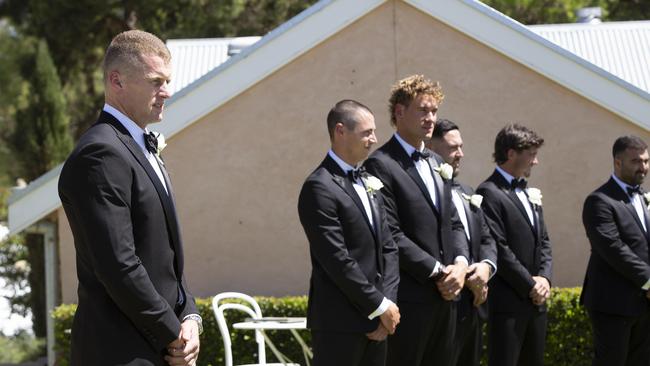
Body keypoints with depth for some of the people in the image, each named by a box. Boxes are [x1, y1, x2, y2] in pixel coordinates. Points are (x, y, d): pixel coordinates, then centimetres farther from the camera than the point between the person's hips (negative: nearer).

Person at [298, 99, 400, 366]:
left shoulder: (369, 183, 15)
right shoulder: (319, 187, -12)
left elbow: (388, 248, 14)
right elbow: (337, 260, -17)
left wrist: (387, 303, 0)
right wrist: (380, 305, -12)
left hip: (375, 320, 8)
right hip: (339, 323, -8)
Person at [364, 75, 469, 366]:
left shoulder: (435, 162, 18)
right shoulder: (381, 165, -9)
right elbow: (391, 235, -16)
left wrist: (460, 264, -1)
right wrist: (437, 272, -14)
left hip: (445, 293, 8)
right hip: (410, 298, -8)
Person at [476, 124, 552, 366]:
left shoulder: (530, 193, 17)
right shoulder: (490, 193, -10)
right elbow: (498, 248, -16)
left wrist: (544, 278, 0)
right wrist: (529, 285, -12)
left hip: (536, 300, 9)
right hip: (508, 301, -8)